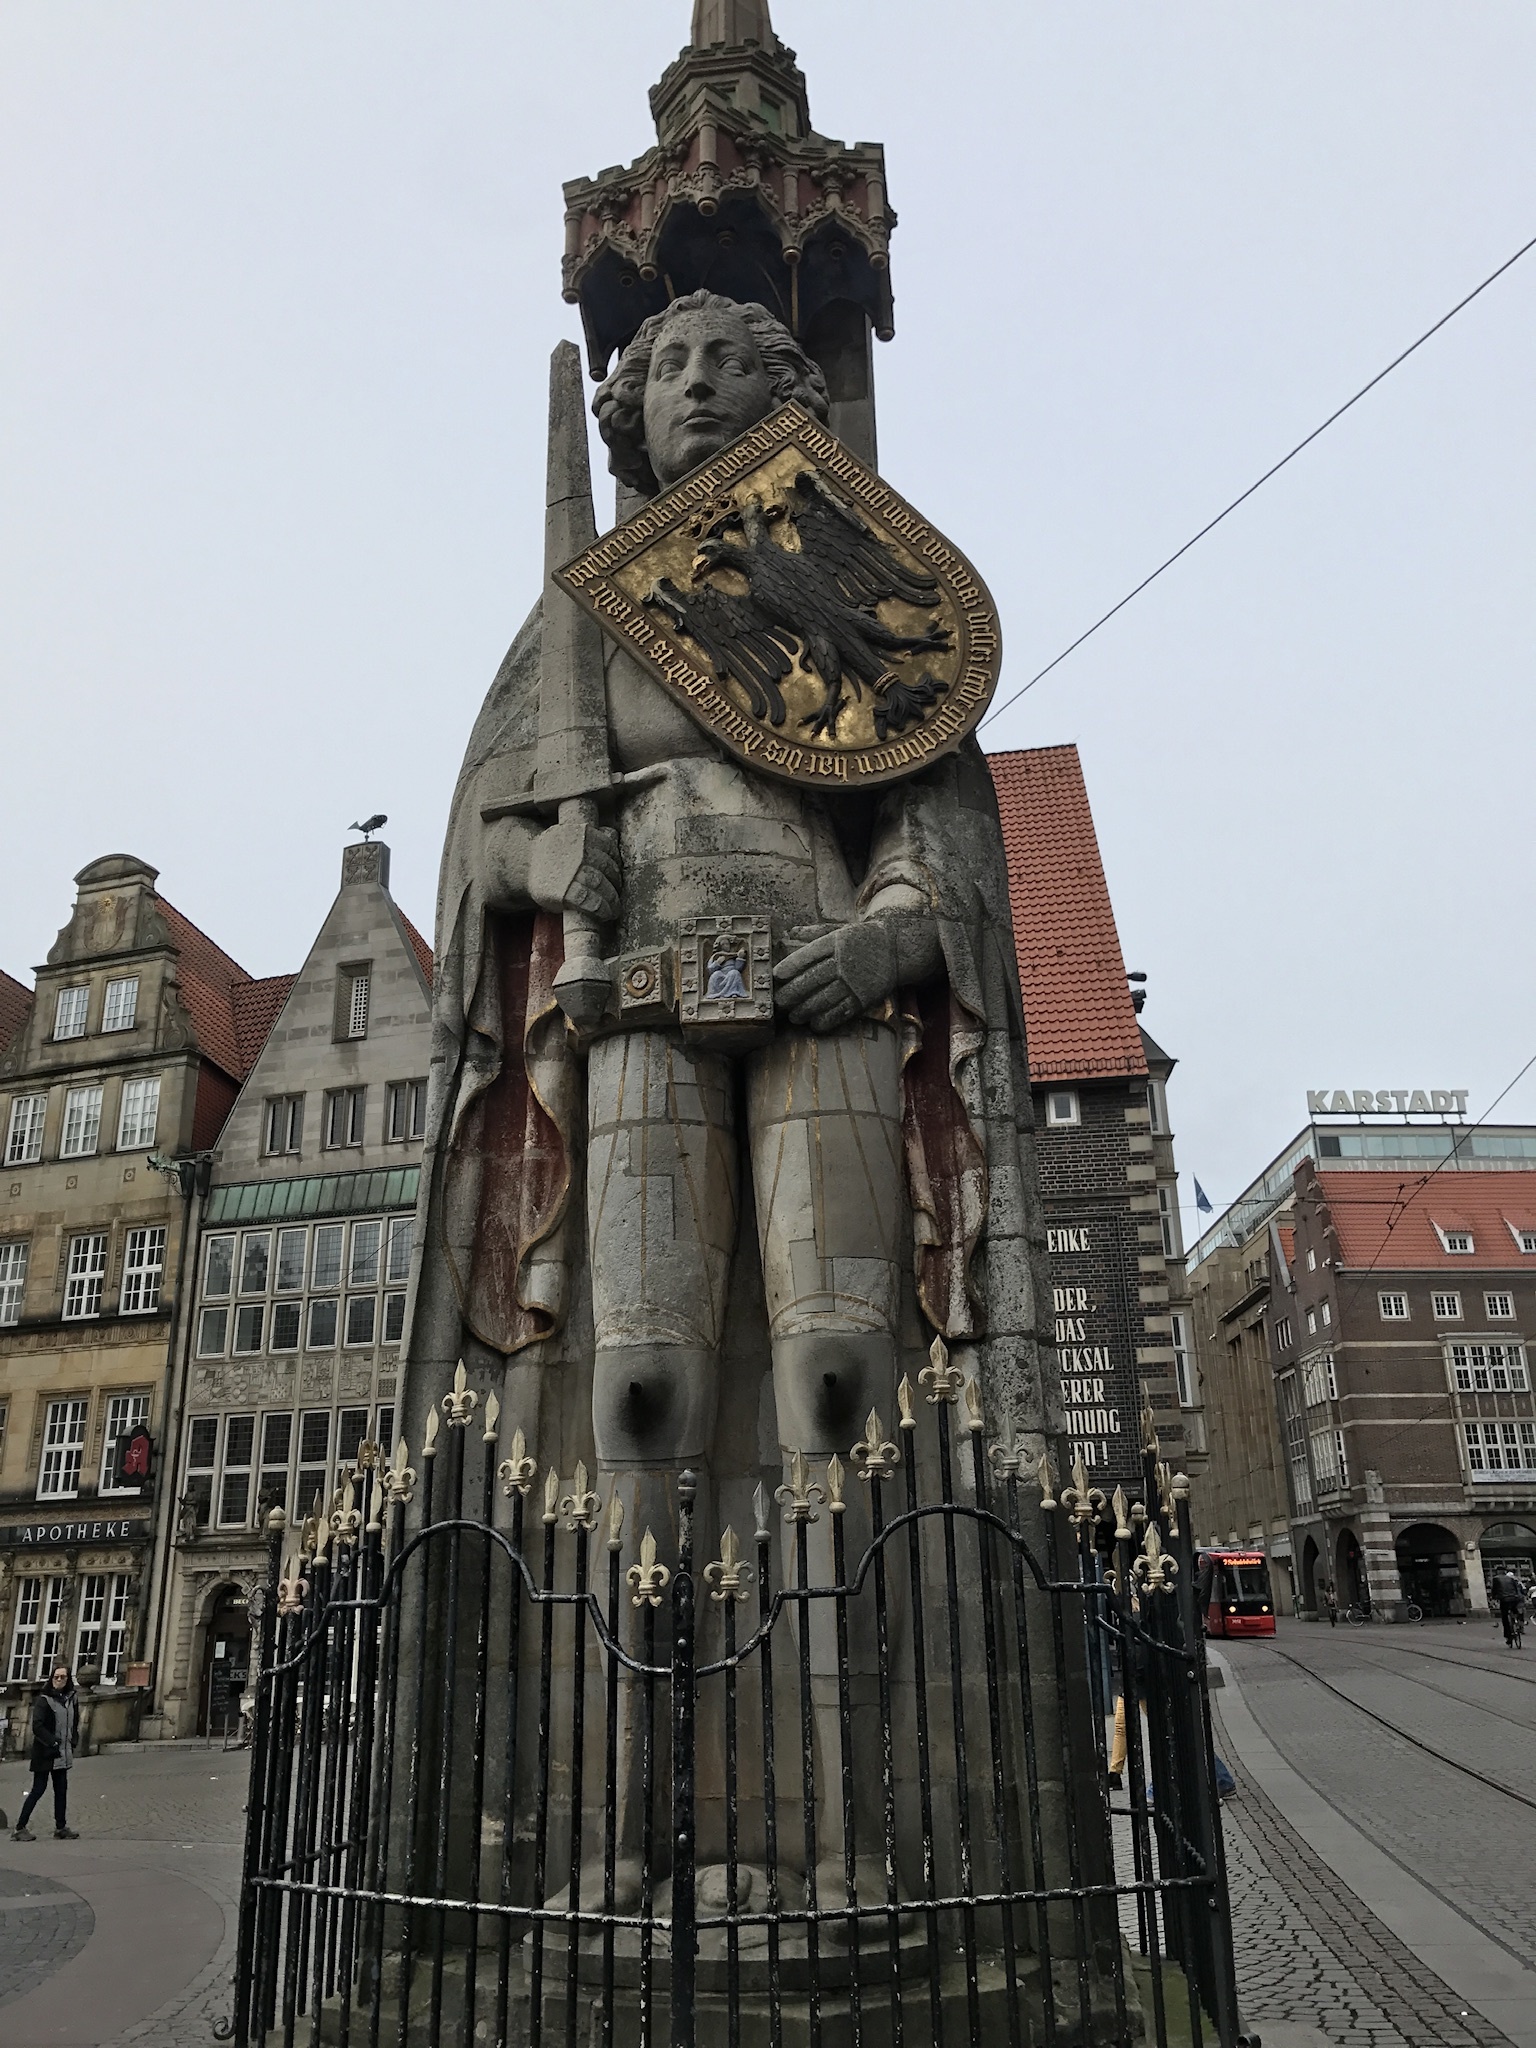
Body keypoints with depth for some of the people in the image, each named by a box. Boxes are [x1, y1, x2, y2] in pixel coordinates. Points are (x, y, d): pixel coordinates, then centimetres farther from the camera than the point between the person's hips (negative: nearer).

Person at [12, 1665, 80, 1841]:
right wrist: (53, 1742, -20)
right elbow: (37, 1726, -17)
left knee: (61, 1790, 9)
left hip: (62, 1754, 6)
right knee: (38, 1789, -4)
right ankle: (20, 1828, 5)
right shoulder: (44, 1700, -11)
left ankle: (61, 1828, 16)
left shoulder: (72, 1698, 7)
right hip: (45, 1753, -6)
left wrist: (73, 1742, 7)